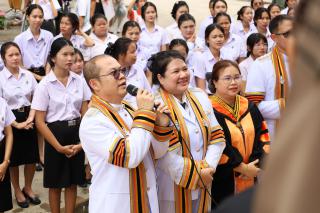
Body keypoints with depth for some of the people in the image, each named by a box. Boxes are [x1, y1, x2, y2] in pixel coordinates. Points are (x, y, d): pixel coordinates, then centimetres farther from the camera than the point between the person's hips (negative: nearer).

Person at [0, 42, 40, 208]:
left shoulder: (28, 75, -1)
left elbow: (35, 99, 5)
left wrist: (30, 119, -9)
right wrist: (17, 124, -14)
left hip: (28, 119, 3)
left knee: (32, 157, 10)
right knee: (14, 159, 10)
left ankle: (28, 188, 33)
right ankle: (17, 192, 29)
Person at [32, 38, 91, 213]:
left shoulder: (79, 81, -1)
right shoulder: (44, 85, -11)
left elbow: (85, 114, 4)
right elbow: (40, 122, -10)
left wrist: (83, 141, -7)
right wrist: (59, 147, -13)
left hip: (77, 134, 3)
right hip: (56, 134, -3)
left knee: (72, 182, 13)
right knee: (55, 183, 11)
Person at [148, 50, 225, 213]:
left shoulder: (199, 96, 6)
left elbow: (217, 136, 4)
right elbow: (167, 154, -21)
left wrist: (208, 168, -9)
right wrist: (197, 175, -13)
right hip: (172, 190, -6)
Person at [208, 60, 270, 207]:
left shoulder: (249, 106, 6)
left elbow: (262, 135, 8)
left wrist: (256, 164, -5)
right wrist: (243, 168, -15)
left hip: (249, 179, 6)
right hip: (223, 182, -6)